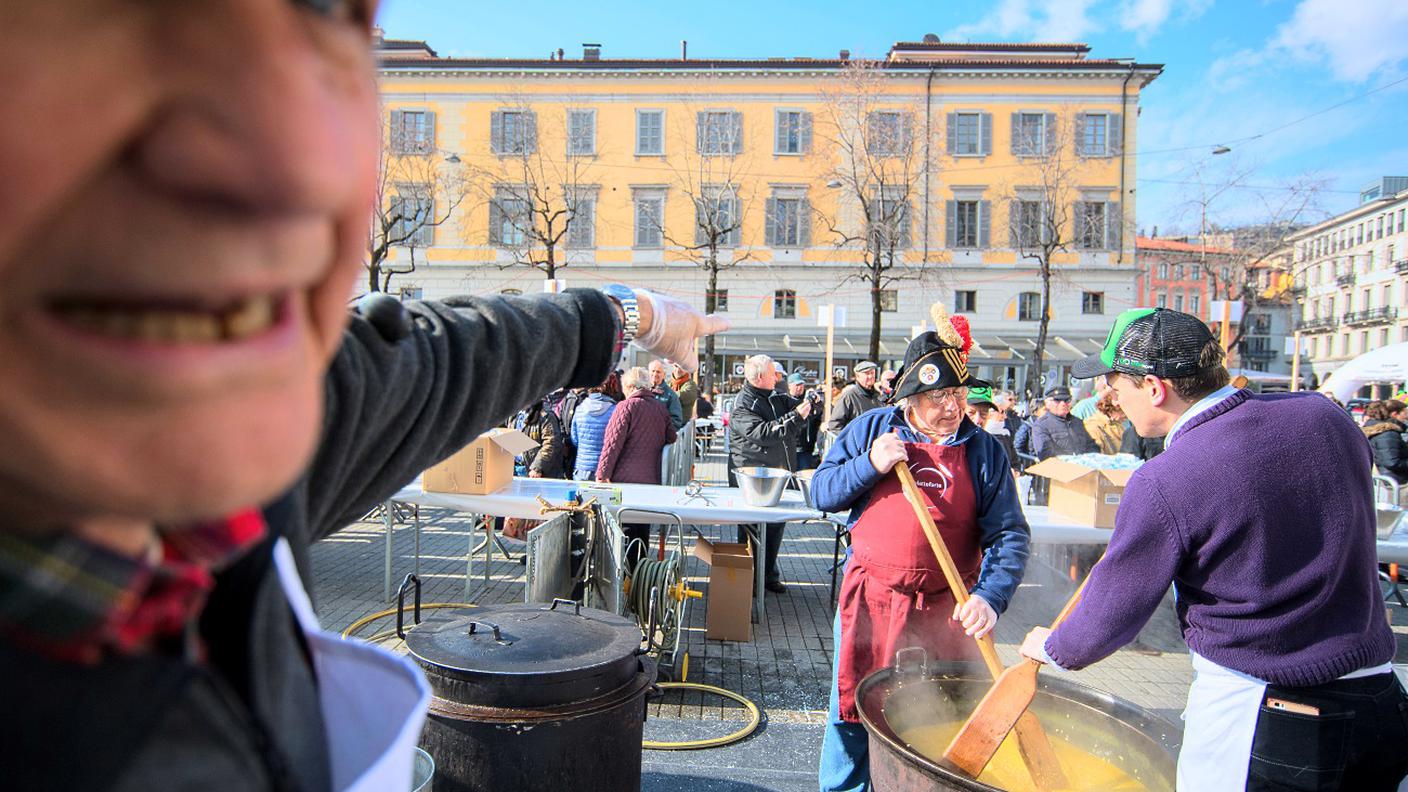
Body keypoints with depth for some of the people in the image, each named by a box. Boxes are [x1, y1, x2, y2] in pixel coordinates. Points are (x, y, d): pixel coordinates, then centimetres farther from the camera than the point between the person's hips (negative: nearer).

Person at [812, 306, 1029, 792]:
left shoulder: (983, 450, -2)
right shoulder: (871, 429, 0)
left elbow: (1009, 534, -7)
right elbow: (821, 493, 1)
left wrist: (990, 596, -23)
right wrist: (870, 465, -16)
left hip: (947, 609, 0)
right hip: (869, 599, 1)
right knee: (853, 711, 12)